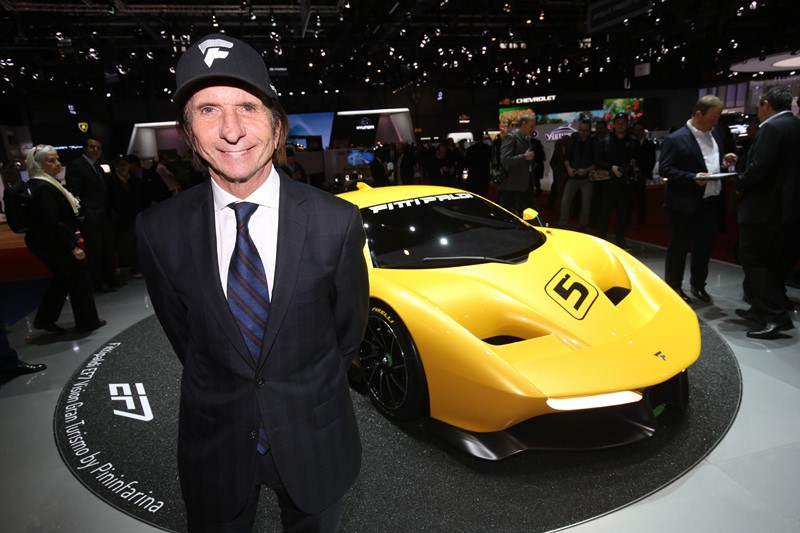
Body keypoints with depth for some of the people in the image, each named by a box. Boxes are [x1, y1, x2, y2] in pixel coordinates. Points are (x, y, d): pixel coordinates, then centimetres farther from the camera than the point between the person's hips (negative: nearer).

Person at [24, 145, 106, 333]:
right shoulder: (44, 188, -22)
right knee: (79, 277, 1)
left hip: (46, 241, 10)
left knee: (63, 278, 20)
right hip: (52, 242, -10)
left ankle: (44, 318, 27)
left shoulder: (39, 184, 11)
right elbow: (52, 222, -26)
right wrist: (72, 247, -24)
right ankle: (87, 321, 12)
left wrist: (71, 239, 14)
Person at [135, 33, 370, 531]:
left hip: (315, 435, 0)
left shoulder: (338, 222, -19)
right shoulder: (159, 230, -14)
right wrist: (220, 394, 10)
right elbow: (181, 327, 1)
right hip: (214, 439, 1)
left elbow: (349, 323, -4)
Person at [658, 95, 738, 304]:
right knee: (679, 246, 5)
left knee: (705, 246, 15)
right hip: (685, 204, -7)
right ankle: (673, 286, 19)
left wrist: (726, 160, 1)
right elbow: (664, 169, -15)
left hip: (712, 202, 7)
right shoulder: (675, 139, -11)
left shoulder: (716, 134, 10)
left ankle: (698, 284, 32)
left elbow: (724, 155, 24)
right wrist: (693, 177, -23)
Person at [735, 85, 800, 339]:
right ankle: (761, 308, 26)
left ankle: (776, 315, -6)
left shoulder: (772, 127, -15)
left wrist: (740, 185, -4)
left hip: (765, 206, -10)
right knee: (773, 261, 16)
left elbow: (759, 166, -22)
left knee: (753, 259, -5)